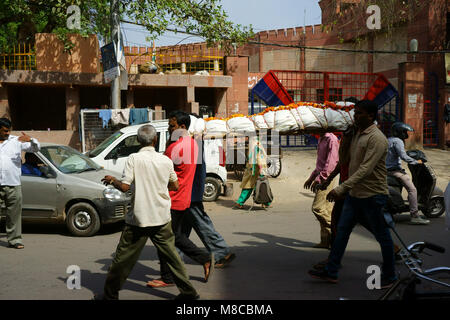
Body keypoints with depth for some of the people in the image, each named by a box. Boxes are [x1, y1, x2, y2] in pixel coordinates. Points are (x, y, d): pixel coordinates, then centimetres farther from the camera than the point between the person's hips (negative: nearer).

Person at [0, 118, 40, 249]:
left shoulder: (16, 140, 10)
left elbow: (36, 148, 9)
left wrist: (30, 140, -10)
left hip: (13, 185, 0)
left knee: (14, 214, 1)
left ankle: (14, 239, 8)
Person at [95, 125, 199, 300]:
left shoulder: (134, 159, -10)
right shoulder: (165, 160, 1)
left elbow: (124, 187, -14)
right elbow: (175, 186, 10)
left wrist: (112, 180, 6)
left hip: (139, 218, -3)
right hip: (162, 217, 4)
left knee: (124, 257, 7)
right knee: (171, 254, 13)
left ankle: (110, 294, 17)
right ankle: (188, 291, 16)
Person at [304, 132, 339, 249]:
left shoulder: (331, 140, -12)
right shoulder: (321, 140, 18)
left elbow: (332, 163, -20)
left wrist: (319, 179, -22)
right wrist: (311, 178, 24)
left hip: (326, 179, -9)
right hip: (321, 179, 9)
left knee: (317, 207, -13)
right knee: (326, 209, 9)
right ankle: (326, 240, 11)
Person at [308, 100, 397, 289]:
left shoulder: (377, 138, -18)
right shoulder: (357, 134, 11)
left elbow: (366, 169, -26)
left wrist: (342, 188, -31)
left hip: (373, 195, -9)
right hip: (354, 194, 9)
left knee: (382, 236, 5)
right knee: (342, 231, 7)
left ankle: (389, 276, 20)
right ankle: (331, 272, 14)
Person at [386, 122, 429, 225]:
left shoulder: (388, 140, 16)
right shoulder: (397, 141, -12)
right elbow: (403, 156, -21)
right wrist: (416, 162, -12)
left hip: (387, 169, 10)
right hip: (395, 170, -10)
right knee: (412, 189, -15)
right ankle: (414, 216, -21)